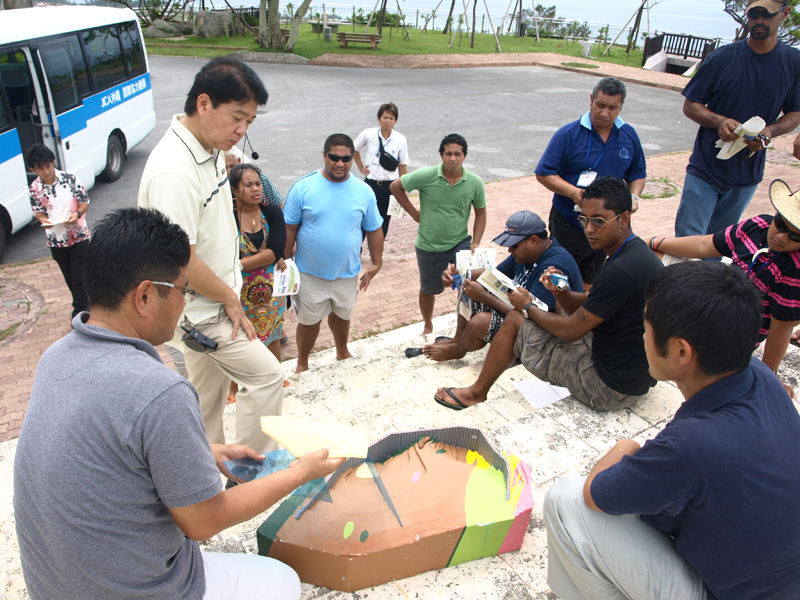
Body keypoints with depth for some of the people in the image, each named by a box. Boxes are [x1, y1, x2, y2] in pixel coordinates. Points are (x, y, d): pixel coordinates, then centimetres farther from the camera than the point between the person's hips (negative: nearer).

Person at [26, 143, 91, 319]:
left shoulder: (70, 179, -11)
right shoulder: (35, 188, -4)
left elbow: (84, 201, -6)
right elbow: (37, 210, 4)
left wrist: (77, 213, -26)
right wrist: (43, 220, -19)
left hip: (79, 236, -3)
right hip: (56, 240, 3)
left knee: (78, 276, -3)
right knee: (70, 278, 16)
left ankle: (80, 310, 9)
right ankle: (85, 305, 33)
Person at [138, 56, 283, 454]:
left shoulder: (209, 149, 2)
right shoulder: (173, 172, -30)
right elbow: (181, 262, -29)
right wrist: (231, 299, -15)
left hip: (215, 299, 9)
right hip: (203, 307, -9)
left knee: (209, 389, 22)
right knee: (265, 375, -2)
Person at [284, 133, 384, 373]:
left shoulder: (364, 191, -4)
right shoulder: (303, 187, -11)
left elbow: (374, 229, 5)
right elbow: (290, 228, -6)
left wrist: (376, 264, 6)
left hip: (347, 272, 2)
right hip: (310, 273, -2)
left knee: (341, 315, 23)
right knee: (309, 320, 11)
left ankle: (342, 352, 49)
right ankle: (302, 364, 33)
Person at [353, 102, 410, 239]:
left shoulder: (400, 139, -3)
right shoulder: (368, 134, -4)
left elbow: (403, 166, 1)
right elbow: (354, 150, 14)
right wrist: (361, 167, 6)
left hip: (390, 186, 1)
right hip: (371, 184, -1)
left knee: (384, 221, 10)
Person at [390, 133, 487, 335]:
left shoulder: (475, 183, -9)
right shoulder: (426, 176, -15)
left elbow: (480, 213, 3)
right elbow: (395, 187, -4)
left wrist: (476, 243, -7)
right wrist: (414, 213, -5)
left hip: (460, 242, 1)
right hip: (429, 246, 0)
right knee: (428, 290, 17)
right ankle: (428, 326, 44)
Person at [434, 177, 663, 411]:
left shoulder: (620, 271, -28)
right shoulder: (637, 251, 5)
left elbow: (571, 330, -21)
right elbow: (583, 307, 11)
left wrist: (527, 308, -4)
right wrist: (560, 291, -10)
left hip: (612, 388, -10)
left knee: (515, 320, -4)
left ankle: (476, 392, 15)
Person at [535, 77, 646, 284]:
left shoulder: (629, 135, 4)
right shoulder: (568, 134, -10)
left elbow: (638, 174, 14)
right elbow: (544, 174, -12)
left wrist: (633, 197, -8)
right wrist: (573, 192, -26)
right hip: (568, 223, -4)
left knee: (591, 282, 16)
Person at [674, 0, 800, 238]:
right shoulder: (722, 57, -6)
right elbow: (690, 105, -3)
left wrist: (770, 131, -14)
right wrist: (719, 121, -22)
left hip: (747, 176, 2)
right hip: (705, 169, -2)